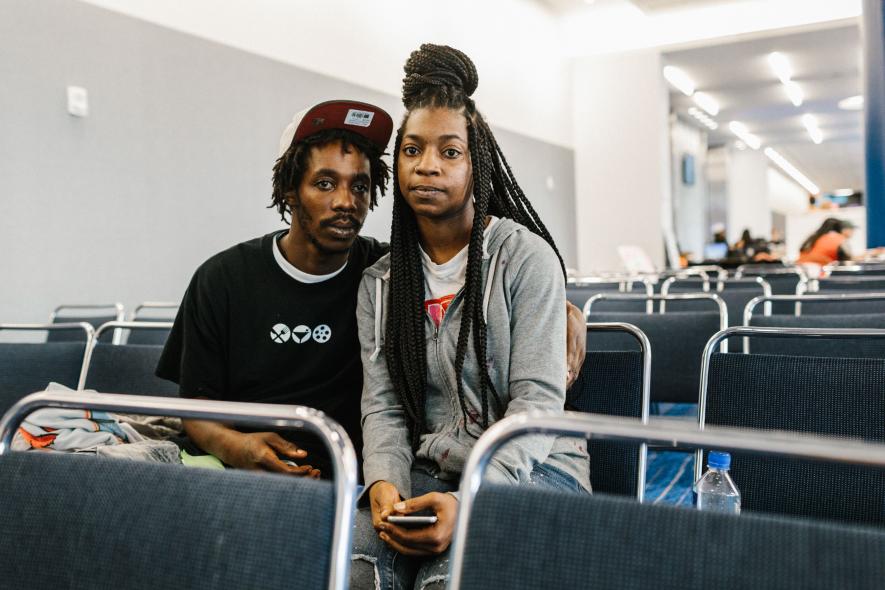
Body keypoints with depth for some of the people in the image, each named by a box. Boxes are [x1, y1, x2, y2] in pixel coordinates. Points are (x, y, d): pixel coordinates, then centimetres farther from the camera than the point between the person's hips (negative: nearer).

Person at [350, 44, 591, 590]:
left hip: (531, 469, -3)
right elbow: (383, 404, 4)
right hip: (429, 472, 3)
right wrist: (385, 482, -18)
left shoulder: (525, 257, -5)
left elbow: (537, 402, -12)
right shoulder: (380, 281, 10)